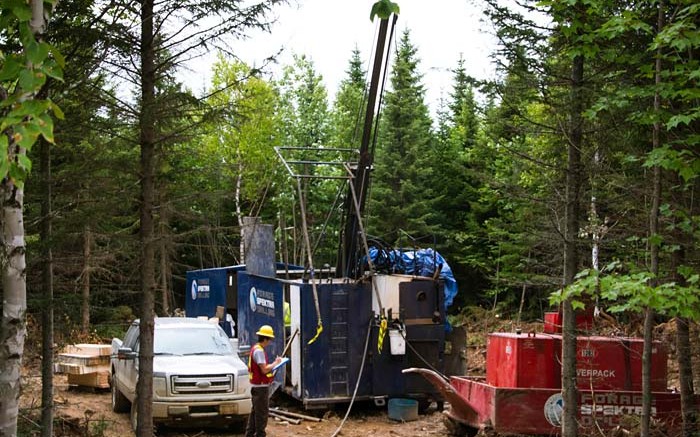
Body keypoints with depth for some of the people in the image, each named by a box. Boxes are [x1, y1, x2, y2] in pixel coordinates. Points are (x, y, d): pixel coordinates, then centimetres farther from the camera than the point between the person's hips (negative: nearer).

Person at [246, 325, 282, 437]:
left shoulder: (255, 348, 13)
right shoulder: (259, 350, -20)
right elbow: (264, 369, -24)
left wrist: (272, 365, 12)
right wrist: (275, 363, -12)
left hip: (255, 386, 11)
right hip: (260, 386, -11)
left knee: (255, 411, 18)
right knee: (262, 412, -3)